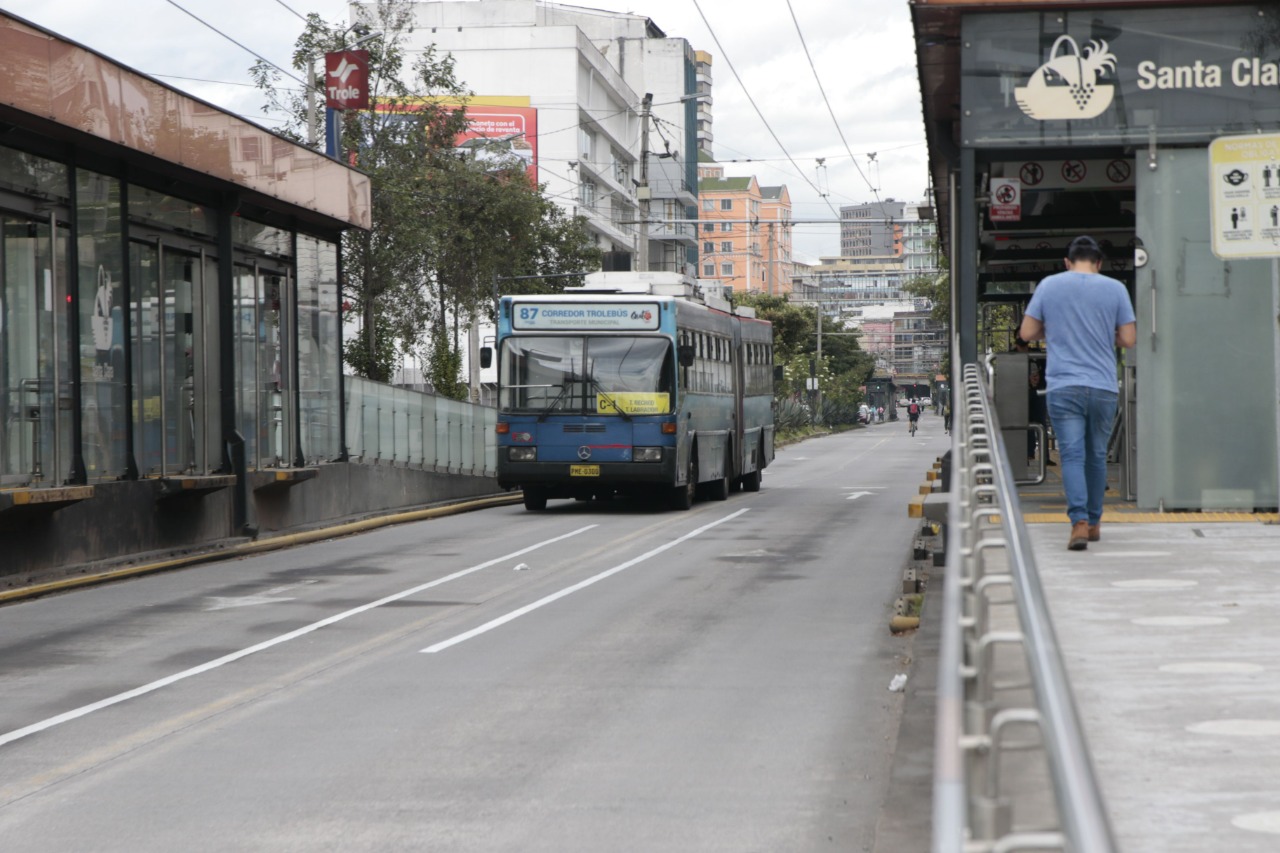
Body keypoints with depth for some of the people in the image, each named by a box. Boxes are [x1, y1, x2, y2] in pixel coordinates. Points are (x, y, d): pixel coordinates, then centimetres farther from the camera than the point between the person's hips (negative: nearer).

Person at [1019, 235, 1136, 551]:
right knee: (1097, 456, 14)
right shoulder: (1115, 289, 3)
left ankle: (1079, 522, -21)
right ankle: (1094, 522, 24)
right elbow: (1129, 338, 4)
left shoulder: (1049, 286, 4)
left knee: (1072, 455, -5)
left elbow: (1026, 332, 6)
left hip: (1063, 386, -1)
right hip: (1103, 387, 1)